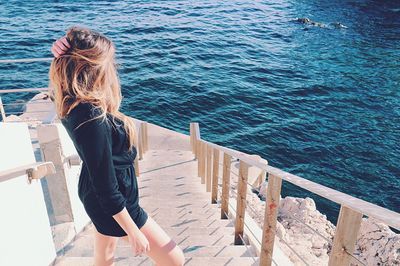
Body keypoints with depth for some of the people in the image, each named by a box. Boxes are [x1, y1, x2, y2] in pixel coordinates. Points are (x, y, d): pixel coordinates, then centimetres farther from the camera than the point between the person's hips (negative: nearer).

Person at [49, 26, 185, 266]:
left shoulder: (72, 102, -11)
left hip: (96, 194, 9)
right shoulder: (91, 118, -35)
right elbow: (107, 189, -29)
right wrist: (133, 232, -17)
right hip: (115, 204, -9)